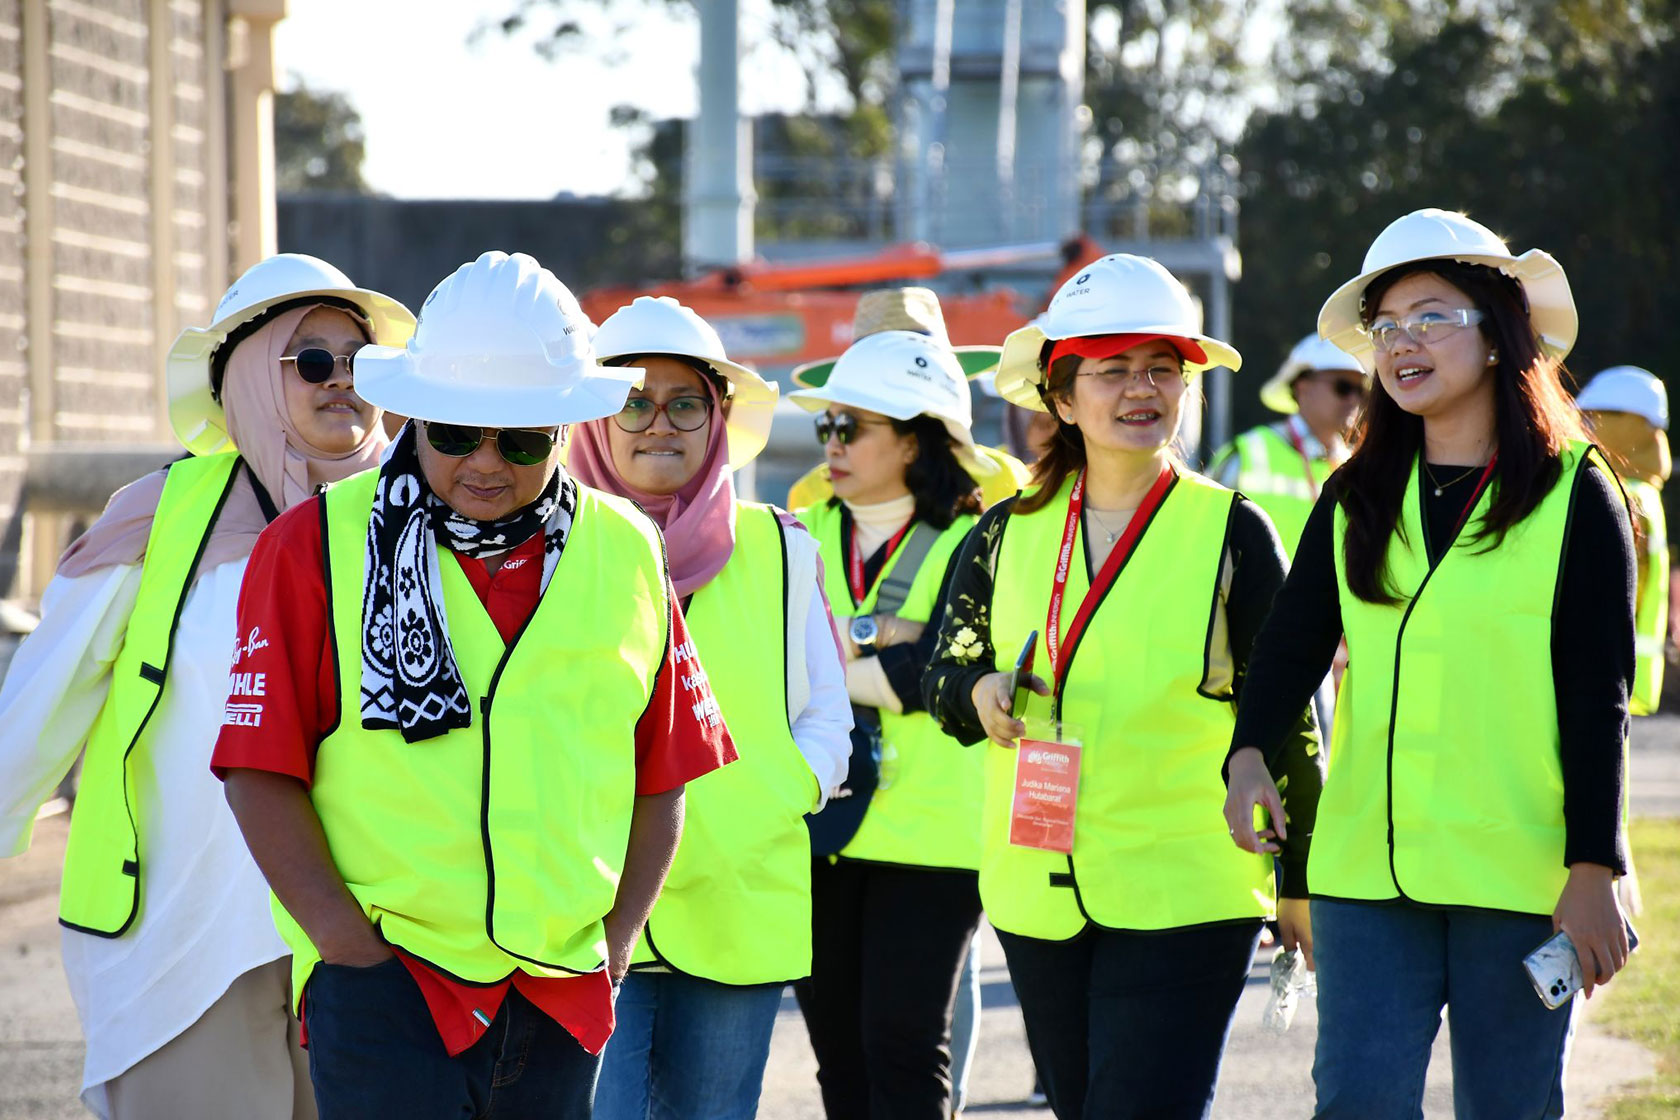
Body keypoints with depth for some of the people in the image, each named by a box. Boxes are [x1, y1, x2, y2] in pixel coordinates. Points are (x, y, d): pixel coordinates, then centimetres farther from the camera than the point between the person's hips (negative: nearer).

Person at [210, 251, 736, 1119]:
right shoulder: (316, 547, -1)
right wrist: (346, 940, -10)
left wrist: (614, 942, 4)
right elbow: (260, 767, -4)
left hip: (563, 986, 4)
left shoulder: (627, 553, 8)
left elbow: (661, 774, 13)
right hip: (383, 977, -4)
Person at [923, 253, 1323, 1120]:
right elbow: (943, 677, 14)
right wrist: (979, 694, -10)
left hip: (1184, 894, -4)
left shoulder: (1232, 533, -3)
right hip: (1037, 892, 5)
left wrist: (1302, 880, 2)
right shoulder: (1008, 534, 7)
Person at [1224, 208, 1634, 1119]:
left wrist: (1593, 871, -10)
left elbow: (1597, 697, -5)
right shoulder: (1356, 499, 11)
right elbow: (1293, 640, 1)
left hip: (1518, 874, -3)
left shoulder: (1574, 495, -2)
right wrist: (1249, 754, -18)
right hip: (1367, 865, 3)